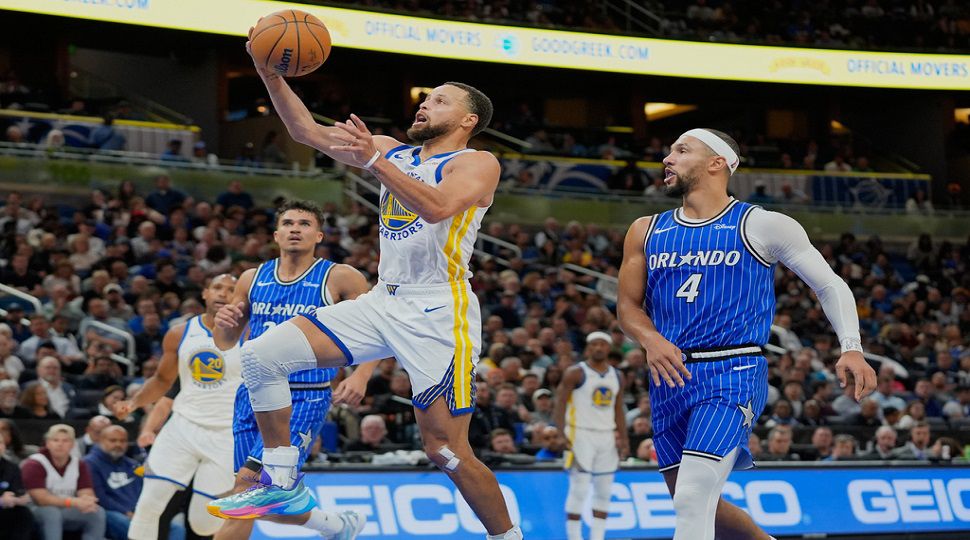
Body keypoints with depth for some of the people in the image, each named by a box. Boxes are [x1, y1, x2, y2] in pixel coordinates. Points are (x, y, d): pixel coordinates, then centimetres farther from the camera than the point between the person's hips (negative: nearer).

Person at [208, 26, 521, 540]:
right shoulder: (393, 152, 16)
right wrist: (272, 76, -1)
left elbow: (439, 207, -25)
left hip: (438, 313, -7)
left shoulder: (477, 164, -4)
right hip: (382, 302, 7)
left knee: (445, 450, -9)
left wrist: (373, 162, -31)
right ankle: (282, 480, 3)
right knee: (261, 355, -6)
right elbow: (309, 132, 12)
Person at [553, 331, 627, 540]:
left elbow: (618, 410, 15)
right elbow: (560, 403, -7)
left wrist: (623, 438, 7)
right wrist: (561, 435, -16)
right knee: (579, 489, -9)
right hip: (581, 434, -6)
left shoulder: (616, 376, 12)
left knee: (604, 491, 5)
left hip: (607, 437, 6)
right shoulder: (575, 374, -4)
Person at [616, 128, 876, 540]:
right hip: (670, 378, 6)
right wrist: (650, 339, -9)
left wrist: (852, 348, -11)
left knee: (693, 501, -21)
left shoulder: (760, 226, 1)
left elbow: (829, 285, 5)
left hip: (733, 371, -6)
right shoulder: (647, 232, 13)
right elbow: (628, 305, 14)